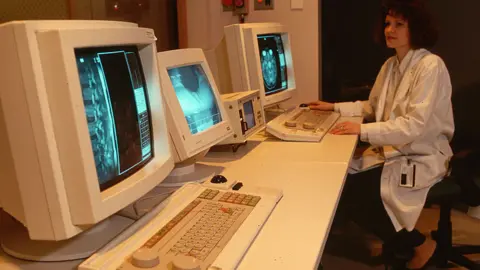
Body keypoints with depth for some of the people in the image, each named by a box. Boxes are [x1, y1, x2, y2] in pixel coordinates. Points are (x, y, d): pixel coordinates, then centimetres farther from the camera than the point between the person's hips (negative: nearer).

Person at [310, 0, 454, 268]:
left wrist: (363, 131, -30)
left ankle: (418, 244, 6)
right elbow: (373, 107, 18)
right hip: (395, 151, 8)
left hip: (420, 158, -8)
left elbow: (415, 125, -26)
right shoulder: (391, 65, 8)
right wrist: (334, 107, 9)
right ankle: (398, 241, 14)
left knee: (350, 191, -19)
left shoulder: (431, 66, -18)